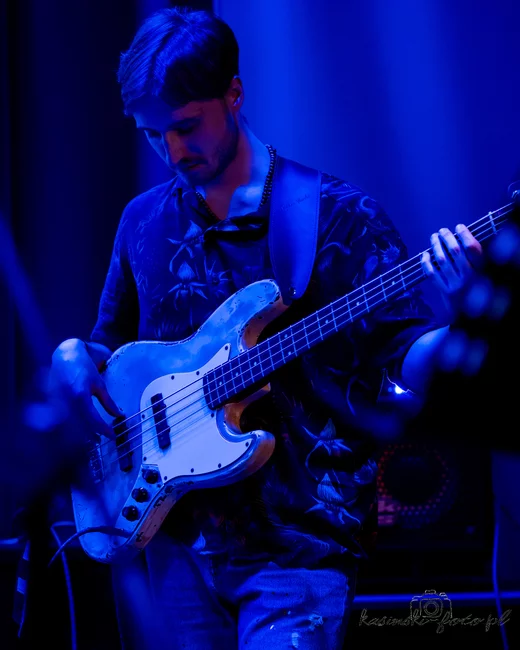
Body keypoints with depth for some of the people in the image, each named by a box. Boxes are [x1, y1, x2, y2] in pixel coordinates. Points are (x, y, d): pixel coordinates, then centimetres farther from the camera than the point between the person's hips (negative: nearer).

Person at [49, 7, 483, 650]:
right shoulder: (144, 221, 11)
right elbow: (111, 340, 24)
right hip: (166, 532, 4)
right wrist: (73, 357, 1)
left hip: (299, 541, -4)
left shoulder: (339, 216, -2)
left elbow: (409, 364, -5)